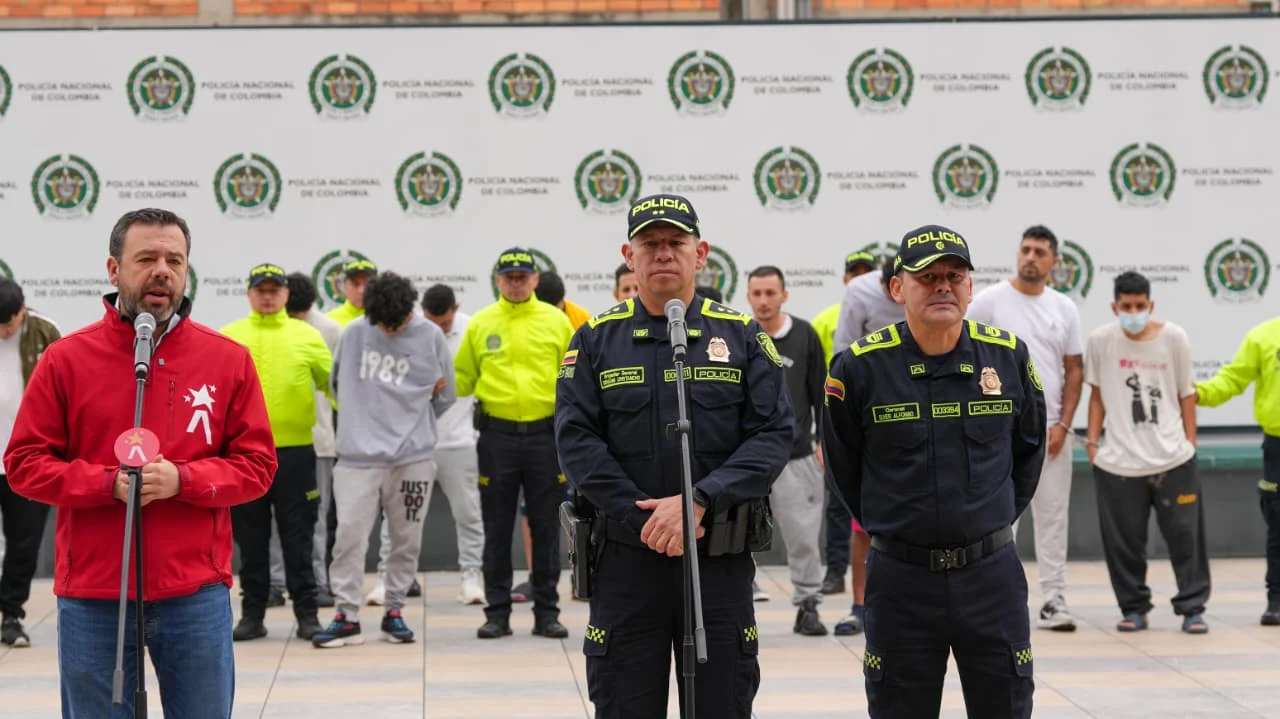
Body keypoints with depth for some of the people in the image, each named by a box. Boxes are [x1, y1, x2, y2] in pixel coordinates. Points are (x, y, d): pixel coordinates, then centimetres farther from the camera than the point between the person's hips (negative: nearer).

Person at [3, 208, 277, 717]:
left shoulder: (228, 360, 3)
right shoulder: (65, 360, 1)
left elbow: (257, 465, 3)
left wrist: (183, 480, -15)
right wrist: (109, 484, -14)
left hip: (196, 596, 1)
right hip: (91, 598, -1)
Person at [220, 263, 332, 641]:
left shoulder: (307, 336, 7)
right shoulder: (228, 337, 8)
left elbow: (333, 382, 8)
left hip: (295, 452, -1)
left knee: (298, 539, 3)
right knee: (250, 539, 7)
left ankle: (306, 613, 9)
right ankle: (253, 614, 14)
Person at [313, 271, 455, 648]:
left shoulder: (430, 337, 0)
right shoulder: (354, 332, 1)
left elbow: (445, 394, 10)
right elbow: (336, 380, 15)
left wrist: (412, 424, 11)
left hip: (413, 456, 0)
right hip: (358, 454, 0)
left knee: (407, 539, 5)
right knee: (349, 534, -6)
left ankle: (394, 610, 18)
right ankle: (346, 616, 0)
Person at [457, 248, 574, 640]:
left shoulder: (556, 321, 4)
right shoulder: (481, 323, 5)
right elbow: (462, 378, 11)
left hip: (545, 434, 0)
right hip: (497, 435, 1)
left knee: (546, 526, 5)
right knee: (497, 527, 5)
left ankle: (547, 611, 12)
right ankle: (497, 611, 11)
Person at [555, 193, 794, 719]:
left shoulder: (742, 336, 4)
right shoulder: (596, 340, 4)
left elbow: (775, 434, -5)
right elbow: (577, 440, -5)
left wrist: (700, 501, -18)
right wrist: (643, 519, -15)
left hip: (722, 561, 0)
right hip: (625, 558, 0)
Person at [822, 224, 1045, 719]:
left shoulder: (1008, 355, -1)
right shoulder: (859, 366, -8)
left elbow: (1029, 447, 15)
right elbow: (842, 466, 6)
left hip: (990, 571, 2)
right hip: (900, 577, -2)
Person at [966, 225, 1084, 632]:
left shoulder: (1064, 308, 7)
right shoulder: (989, 302, -4)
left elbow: (1074, 369, 8)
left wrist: (1063, 424, -2)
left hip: (1051, 430, 3)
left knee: (1053, 517, 6)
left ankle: (1053, 601, 12)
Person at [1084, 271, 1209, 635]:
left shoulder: (1174, 337, -1)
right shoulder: (1100, 340, -1)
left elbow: (1186, 394, 6)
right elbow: (1097, 394, 9)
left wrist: (1190, 441, 5)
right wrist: (1092, 441, 5)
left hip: (1172, 459, 0)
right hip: (1118, 461, 0)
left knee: (1185, 535, 2)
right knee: (1123, 541, 4)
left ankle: (1192, 607, 11)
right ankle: (1134, 608, 16)